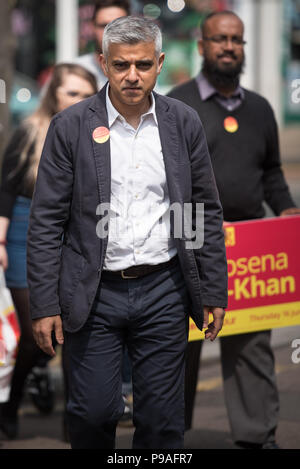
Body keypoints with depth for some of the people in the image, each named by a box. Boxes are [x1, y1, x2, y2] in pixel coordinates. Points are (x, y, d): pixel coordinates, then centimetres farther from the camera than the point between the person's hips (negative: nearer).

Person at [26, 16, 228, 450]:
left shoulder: (184, 123, 3)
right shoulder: (71, 127, -4)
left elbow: (207, 214, 8)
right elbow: (46, 222, -4)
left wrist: (214, 293, 5)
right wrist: (44, 305, -8)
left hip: (163, 291, 2)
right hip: (94, 295, -2)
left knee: (163, 421, 4)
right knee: (93, 414, 0)